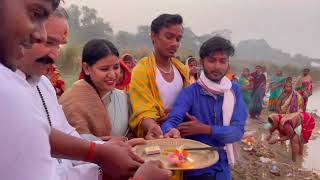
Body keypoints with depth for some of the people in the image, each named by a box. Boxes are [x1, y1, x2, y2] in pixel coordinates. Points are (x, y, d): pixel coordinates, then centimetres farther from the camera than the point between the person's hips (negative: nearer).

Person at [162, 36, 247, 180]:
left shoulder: (234, 90, -3)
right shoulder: (190, 92, -12)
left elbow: (238, 130, -11)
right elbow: (172, 120, -27)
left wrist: (203, 129, -24)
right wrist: (171, 131, -50)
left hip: (223, 166, 4)